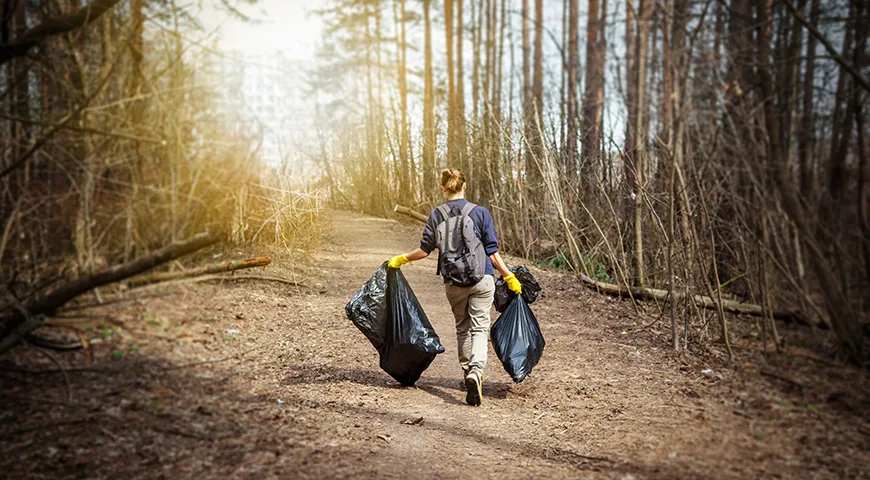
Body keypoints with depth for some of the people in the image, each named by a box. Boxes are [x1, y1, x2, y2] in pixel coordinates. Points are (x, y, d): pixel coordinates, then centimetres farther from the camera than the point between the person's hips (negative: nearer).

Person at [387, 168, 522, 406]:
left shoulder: (436, 215, 0)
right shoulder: (480, 213, -4)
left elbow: (424, 250, 1)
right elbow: (492, 252, -4)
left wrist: (401, 259, 17)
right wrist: (509, 277, 5)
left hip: (453, 283, 2)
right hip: (481, 279, -2)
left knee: (462, 328, 19)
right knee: (480, 328, 0)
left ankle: (468, 373, 28)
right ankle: (476, 371, -23)